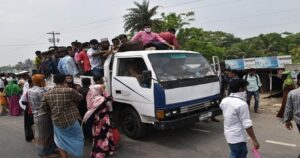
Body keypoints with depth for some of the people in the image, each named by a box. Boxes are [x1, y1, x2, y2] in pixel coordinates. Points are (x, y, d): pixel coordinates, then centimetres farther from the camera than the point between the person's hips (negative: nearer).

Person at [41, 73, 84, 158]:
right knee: (77, 139, 18)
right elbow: (80, 97, -1)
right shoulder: (69, 91, -17)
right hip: (71, 121, -3)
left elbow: (44, 107, 8)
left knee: (61, 142, 21)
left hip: (57, 122, 4)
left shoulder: (47, 94, -3)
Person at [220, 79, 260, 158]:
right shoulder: (242, 104, -22)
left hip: (228, 134, 8)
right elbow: (247, 125, -22)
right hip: (238, 137, -8)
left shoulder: (224, 101, 0)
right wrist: (254, 140, -15)